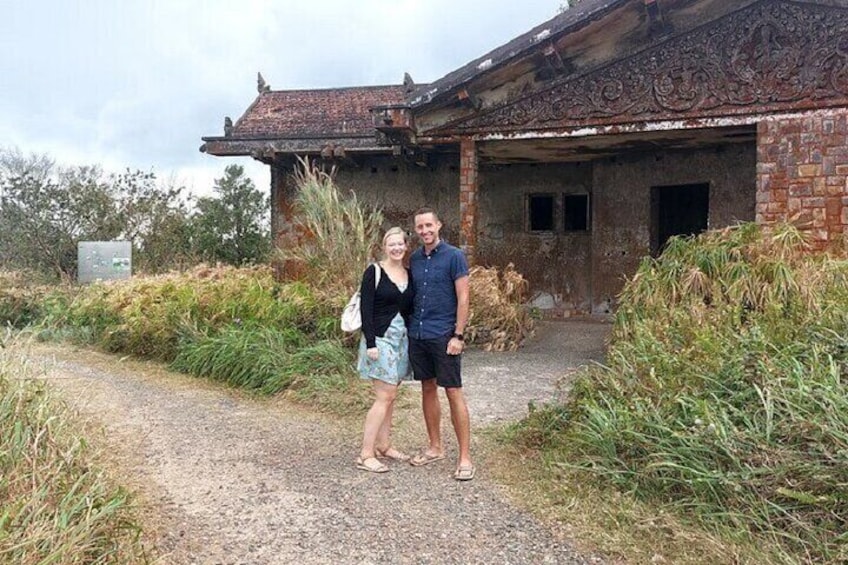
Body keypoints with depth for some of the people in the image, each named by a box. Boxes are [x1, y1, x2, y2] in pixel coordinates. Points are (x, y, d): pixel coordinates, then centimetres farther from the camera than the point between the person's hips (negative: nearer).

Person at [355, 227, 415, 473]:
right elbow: (366, 309, -12)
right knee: (384, 396, -9)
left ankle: (383, 445, 23)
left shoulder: (409, 274, 10)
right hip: (381, 339, -6)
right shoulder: (374, 272, -8)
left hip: (402, 339, 6)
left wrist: (412, 339, 11)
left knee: (390, 396, 12)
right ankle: (365, 454, -4)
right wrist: (370, 343, -18)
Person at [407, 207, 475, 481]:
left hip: (443, 336, -6)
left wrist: (457, 335, -15)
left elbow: (463, 299, -10)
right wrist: (410, 326, 9)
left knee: (453, 392, -3)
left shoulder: (454, 256, -7)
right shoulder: (414, 259, 9)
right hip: (417, 334, 6)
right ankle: (435, 447, 27)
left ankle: (465, 456, 5)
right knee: (428, 389, 13)